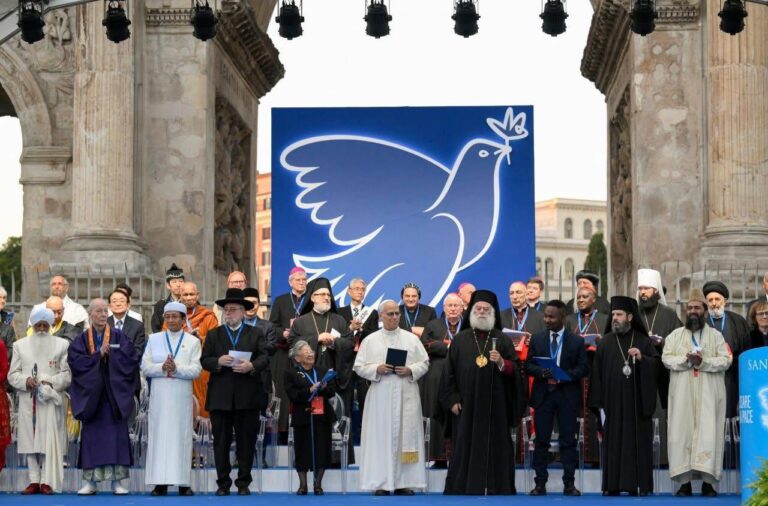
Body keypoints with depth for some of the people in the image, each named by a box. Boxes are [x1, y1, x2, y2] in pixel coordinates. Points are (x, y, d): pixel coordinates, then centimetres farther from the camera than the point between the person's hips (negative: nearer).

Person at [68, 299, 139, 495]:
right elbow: (75, 361, -8)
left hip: (115, 396, 0)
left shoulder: (119, 337, 5)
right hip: (90, 396, 0)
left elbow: (131, 359, -5)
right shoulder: (81, 340, 6)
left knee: (116, 437, -1)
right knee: (92, 437, 2)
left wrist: (110, 354, -12)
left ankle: (117, 481, 3)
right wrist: (98, 355, -13)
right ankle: (90, 481, 6)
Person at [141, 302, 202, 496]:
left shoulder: (193, 341, 6)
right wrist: (162, 368, -14)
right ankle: (160, 482, 0)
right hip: (159, 395, 1)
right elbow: (145, 366, 3)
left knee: (181, 435, -1)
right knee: (159, 435, -1)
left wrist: (176, 369, -18)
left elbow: (196, 370, -3)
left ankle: (183, 483, 1)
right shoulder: (154, 339, 10)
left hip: (182, 395, -1)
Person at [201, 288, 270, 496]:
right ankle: (223, 483, 7)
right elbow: (204, 361, 5)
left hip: (248, 397, -1)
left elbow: (264, 357, -2)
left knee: (246, 441, 1)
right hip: (220, 397, 1)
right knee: (221, 441, 1)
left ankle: (243, 483, 8)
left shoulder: (256, 333, 10)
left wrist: (251, 366, -21)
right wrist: (218, 361, -15)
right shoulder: (213, 334, 13)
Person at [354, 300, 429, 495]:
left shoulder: (411, 338, 8)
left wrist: (410, 370, -11)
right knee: (381, 437, -3)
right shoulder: (370, 340, 6)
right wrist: (377, 369, -13)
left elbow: (424, 363, 7)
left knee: (406, 436, -1)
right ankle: (381, 483, 0)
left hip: (406, 397, 1)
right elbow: (359, 367, 4)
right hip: (380, 397, -1)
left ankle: (404, 482, 3)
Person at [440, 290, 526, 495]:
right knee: (465, 448, 0)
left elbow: (516, 370, 3)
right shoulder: (460, 339, 8)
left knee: (495, 447, -1)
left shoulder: (502, 339, 8)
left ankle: (497, 489, 3)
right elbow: (449, 371, 6)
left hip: (495, 405, 0)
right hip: (467, 405, 0)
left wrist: (502, 363, -17)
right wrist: (452, 400, -1)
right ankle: (462, 488, 3)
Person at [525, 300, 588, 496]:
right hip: (543, 394, 2)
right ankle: (540, 483, 5)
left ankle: (569, 483, 4)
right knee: (541, 440, 2)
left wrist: (565, 375, -17)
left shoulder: (577, 341, 3)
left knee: (568, 440, 0)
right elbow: (528, 365, 6)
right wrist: (541, 371, -15)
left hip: (567, 395, -1)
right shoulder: (537, 339, 9)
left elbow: (583, 368, -1)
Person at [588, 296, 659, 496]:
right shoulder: (605, 342, 8)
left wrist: (642, 358, -17)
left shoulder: (644, 341, 7)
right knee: (613, 442, 0)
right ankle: (613, 485, 2)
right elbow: (596, 373, 4)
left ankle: (639, 484, 2)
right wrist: (598, 402, -3)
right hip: (613, 402, 1)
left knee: (638, 442, -2)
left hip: (637, 402, -1)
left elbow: (657, 365, 2)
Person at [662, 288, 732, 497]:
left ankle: (707, 482, -7)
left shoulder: (716, 335, 9)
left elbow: (726, 360, -2)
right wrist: (686, 360, -16)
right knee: (682, 432, -5)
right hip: (682, 394, 1)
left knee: (708, 432, -7)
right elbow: (666, 358, 2)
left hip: (708, 394, -1)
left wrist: (703, 362, -17)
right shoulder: (675, 335, 13)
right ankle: (684, 481, -4)